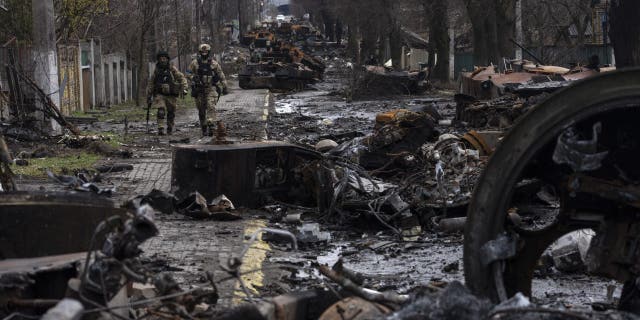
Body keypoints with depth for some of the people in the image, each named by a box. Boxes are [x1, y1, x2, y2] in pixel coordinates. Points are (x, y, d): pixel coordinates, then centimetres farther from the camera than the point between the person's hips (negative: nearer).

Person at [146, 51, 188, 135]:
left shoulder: (172, 69, -2)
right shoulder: (156, 70, 5)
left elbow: (181, 78, -4)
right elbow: (151, 83, 13)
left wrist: (184, 88, -19)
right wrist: (148, 95, 13)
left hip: (171, 95, 0)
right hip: (160, 95, 0)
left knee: (171, 113, 10)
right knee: (161, 111, -17)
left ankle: (170, 129, 27)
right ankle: (160, 129, -21)